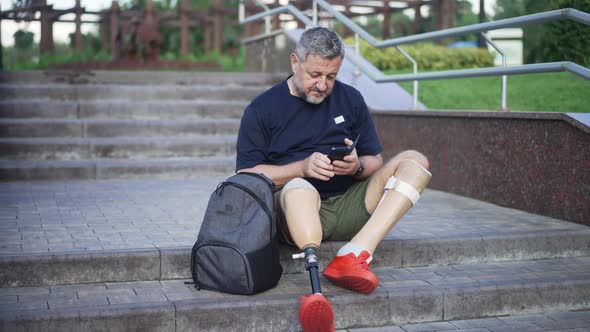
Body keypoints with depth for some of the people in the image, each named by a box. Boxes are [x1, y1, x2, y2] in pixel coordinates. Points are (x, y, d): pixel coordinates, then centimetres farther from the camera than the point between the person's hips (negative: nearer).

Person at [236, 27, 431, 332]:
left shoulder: (350, 99, 12)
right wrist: (303, 167, -16)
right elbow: (247, 175, -2)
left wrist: (357, 166, -11)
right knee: (298, 188, -38)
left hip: (348, 207, 4)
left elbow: (375, 161, 15)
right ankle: (316, 291, -59)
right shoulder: (262, 109, 3)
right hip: (297, 206, -4)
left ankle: (354, 255, -35)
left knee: (414, 161, -14)